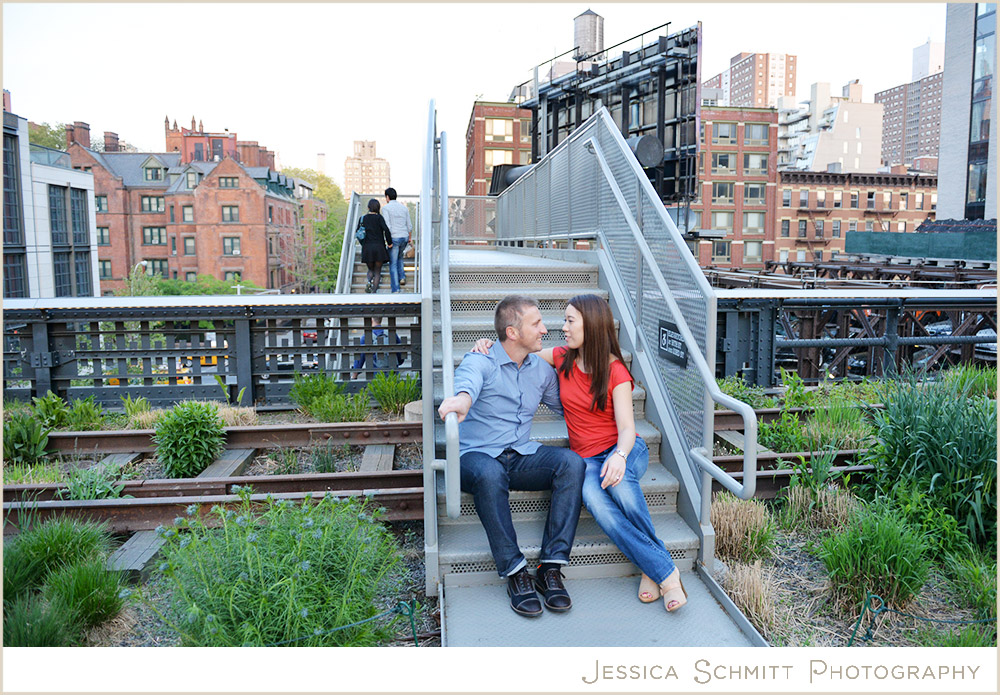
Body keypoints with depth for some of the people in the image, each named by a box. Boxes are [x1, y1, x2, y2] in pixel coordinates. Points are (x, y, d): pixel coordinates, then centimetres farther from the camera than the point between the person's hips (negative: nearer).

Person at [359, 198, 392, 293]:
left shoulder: (363, 219, 7)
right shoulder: (379, 217, -3)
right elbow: (386, 229, -17)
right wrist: (389, 242, -5)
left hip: (367, 247, 2)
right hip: (379, 247, -2)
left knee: (371, 269, 19)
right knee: (377, 271, 7)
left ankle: (369, 281, -11)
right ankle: (374, 292, -2)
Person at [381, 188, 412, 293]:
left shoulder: (386, 208, -5)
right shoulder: (404, 207, 11)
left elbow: (387, 226, -16)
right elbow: (409, 226, 12)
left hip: (394, 238, -5)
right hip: (404, 237, 5)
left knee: (393, 263, 1)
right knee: (399, 257, 31)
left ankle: (396, 289, -4)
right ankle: (402, 277, 13)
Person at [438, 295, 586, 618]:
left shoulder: (541, 370, 11)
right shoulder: (480, 362, -9)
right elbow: (468, 380, -34)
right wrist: (463, 398, -60)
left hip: (521, 457, 5)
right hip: (477, 455, -4)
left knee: (571, 462, -24)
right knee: (489, 475, -40)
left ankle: (551, 567, -21)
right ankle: (515, 573, -27)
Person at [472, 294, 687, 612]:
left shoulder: (616, 372, -6)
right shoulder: (562, 358, 6)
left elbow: (626, 428, -13)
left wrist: (619, 456, -34)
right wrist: (489, 345, 1)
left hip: (623, 450, -2)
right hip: (585, 457, 2)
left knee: (618, 481, -39)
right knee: (594, 498, -34)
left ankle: (652, 570, -23)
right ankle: (664, 573, -26)